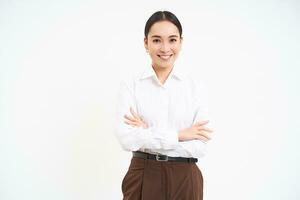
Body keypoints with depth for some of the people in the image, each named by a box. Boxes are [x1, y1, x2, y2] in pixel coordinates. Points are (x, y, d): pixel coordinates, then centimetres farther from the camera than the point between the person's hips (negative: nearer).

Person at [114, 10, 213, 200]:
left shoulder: (194, 86, -3)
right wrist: (178, 135, -16)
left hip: (185, 180, 1)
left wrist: (147, 135, -15)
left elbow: (200, 146, -10)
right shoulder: (130, 85, -4)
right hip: (143, 178, 0)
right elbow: (126, 138, -17)